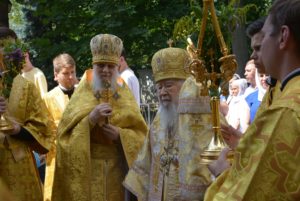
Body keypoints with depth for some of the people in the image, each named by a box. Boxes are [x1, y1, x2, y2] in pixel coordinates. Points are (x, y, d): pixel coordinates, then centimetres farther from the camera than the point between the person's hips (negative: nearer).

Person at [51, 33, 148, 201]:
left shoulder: (125, 95, 7)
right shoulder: (82, 93, 2)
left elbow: (141, 134, 4)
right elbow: (65, 131, -5)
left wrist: (120, 135, -14)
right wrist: (90, 118, -18)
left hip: (118, 169, 2)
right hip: (87, 170, -1)